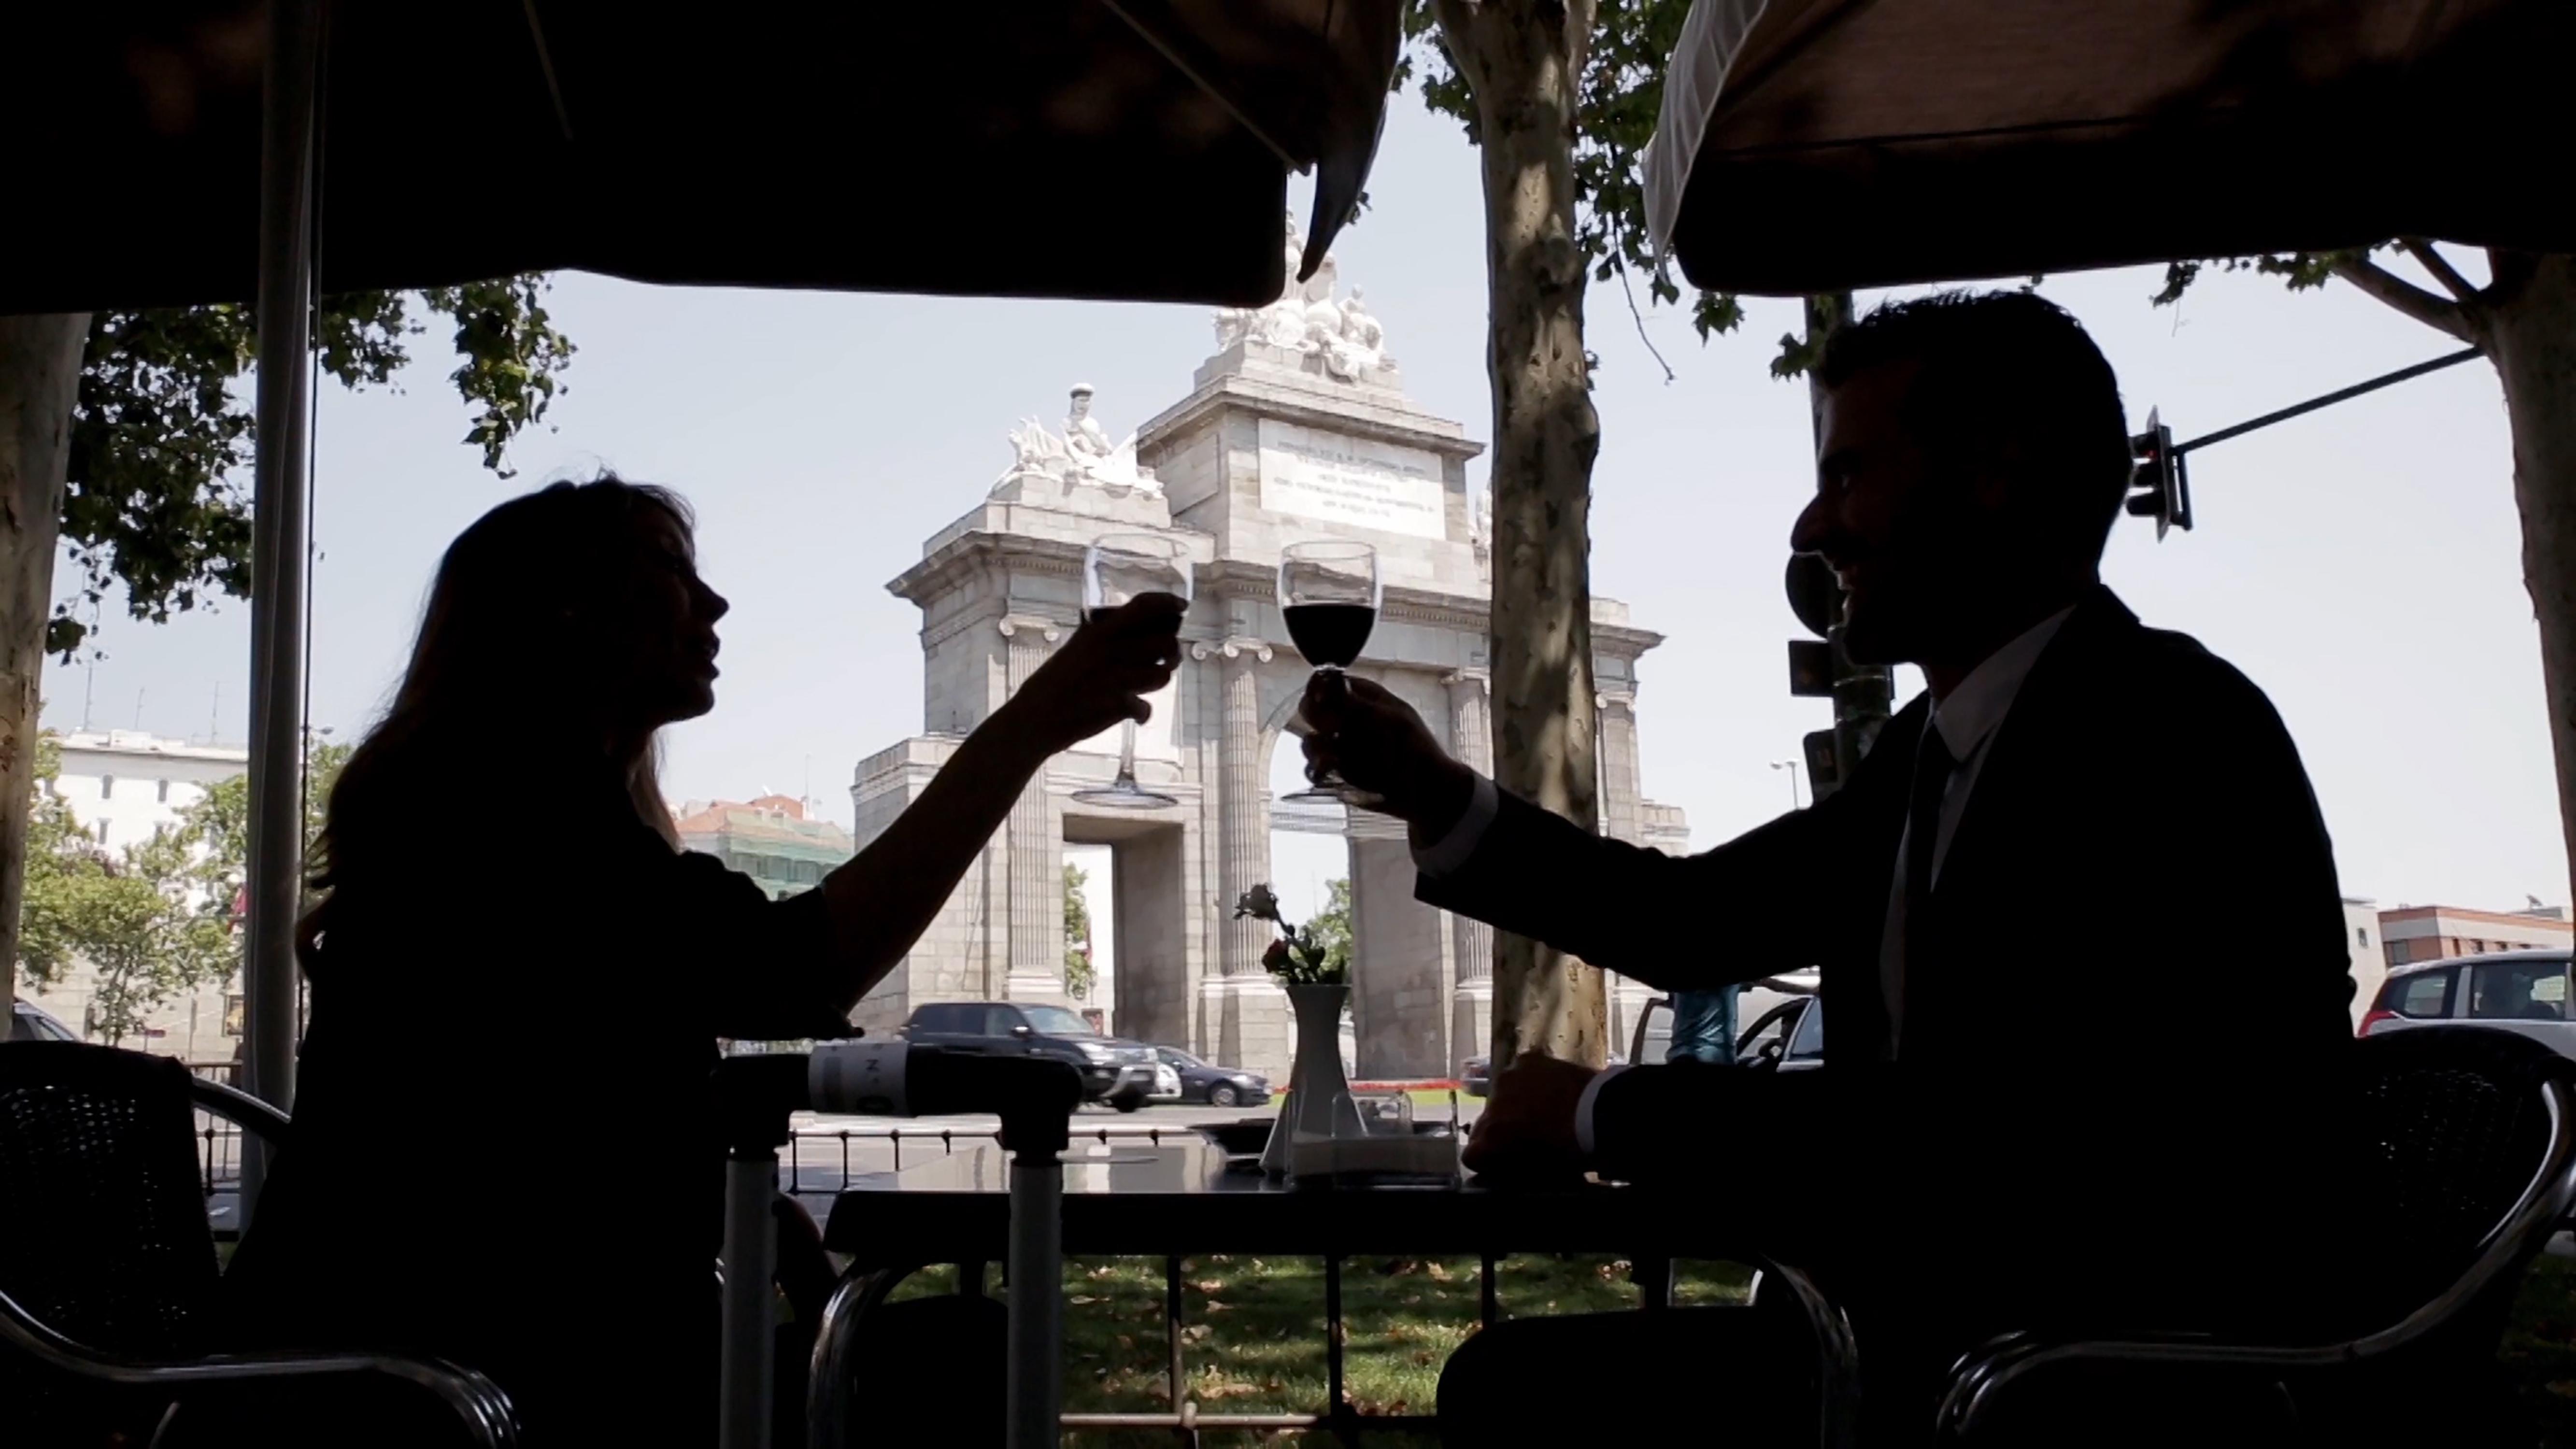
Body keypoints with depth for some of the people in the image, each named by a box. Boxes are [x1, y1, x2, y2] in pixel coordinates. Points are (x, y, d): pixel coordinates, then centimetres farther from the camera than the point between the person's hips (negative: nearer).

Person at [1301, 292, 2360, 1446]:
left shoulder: (2172, 733, -19)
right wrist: (1439, 799, 8)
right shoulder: (1933, 747, 9)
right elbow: (1697, 921, 18)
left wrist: (1604, 1116, -15)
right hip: (1954, 1350, 8)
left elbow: (1981, 1136, -27)